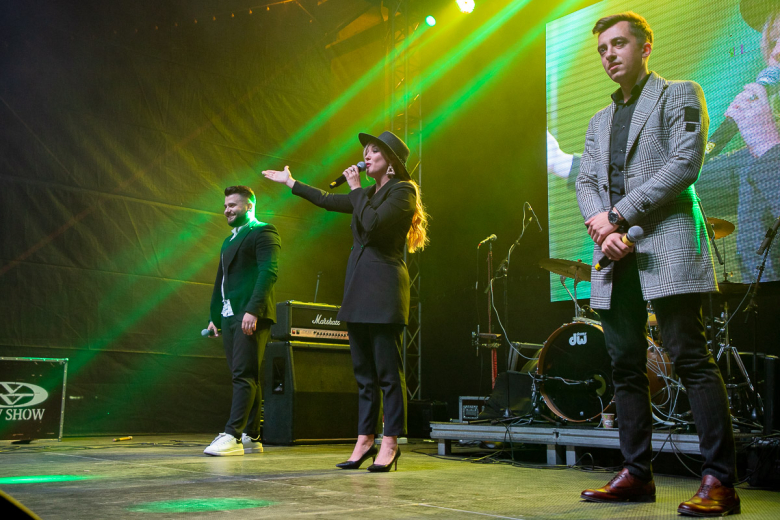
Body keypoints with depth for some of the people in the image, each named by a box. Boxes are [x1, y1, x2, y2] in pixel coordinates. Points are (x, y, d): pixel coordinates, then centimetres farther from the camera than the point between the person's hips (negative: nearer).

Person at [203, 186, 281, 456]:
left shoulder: (263, 233, -2)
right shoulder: (229, 240, 25)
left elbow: (268, 272, -15)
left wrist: (253, 311, -23)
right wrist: (214, 316, 21)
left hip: (251, 316, -8)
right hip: (229, 317, 8)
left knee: (244, 376, -11)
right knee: (247, 379, 8)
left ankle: (232, 436, -15)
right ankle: (251, 437, 10)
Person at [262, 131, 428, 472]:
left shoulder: (403, 192, -5)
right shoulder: (367, 194, 20)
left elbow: (373, 222, -19)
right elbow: (327, 200, 32)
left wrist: (356, 189, -6)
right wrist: (290, 181, 39)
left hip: (384, 285, -8)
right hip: (358, 287, 8)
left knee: (388, 370, -6)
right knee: (364, 370, 8)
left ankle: (390, 444, -1)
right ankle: (365, 440, 13)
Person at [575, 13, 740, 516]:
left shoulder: (680, 94, 7)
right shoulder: (599, 121, 25)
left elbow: (685, 164, -7)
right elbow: (586, 182, 14)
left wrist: (617, 215, -11)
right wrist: (600, 227, -7)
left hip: (666, 244, -6)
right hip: (615, 255, 6)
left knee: (691, 358, -11)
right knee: (626, 367, 5)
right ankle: (637, 474, 12)